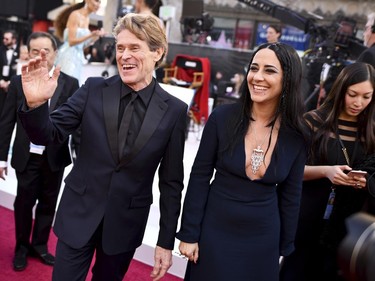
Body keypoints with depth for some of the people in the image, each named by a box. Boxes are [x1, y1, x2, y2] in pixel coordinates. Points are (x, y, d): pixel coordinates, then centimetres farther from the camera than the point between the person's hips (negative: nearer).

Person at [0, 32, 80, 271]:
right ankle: (22, 247, 33)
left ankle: (40, 245, 34)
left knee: (48, 203, 14)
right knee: (24, 203, 11)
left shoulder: (70, 84, -4)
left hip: (56, 156, 0)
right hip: (27, 156, 0)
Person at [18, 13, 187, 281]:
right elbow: (49, 134, -5)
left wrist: (166, 242, -2)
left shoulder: (174, 110, -8)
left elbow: (171, 182, -4)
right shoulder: (94, 89, -6)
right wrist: (36, 103, -26)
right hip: (79, 213, 0)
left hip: (126, 223, 0)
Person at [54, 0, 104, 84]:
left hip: (78, 57, 8)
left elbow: (82, 45, 13)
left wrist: (96, 37, 2)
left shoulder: (87, 19, 14)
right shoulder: (75, 15, -9)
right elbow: (71, 41, -15)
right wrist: (91, 35, -21)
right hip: (68, 56, -7)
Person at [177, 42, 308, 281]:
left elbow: (290, 196, 2)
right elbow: (199, 178, -7)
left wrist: (284, 247, 8)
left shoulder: (296, 135, -8)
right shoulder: (223, 117, -13)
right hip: (214, 231, -1)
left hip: (263, 240, 1)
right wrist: (189, 233, -6)